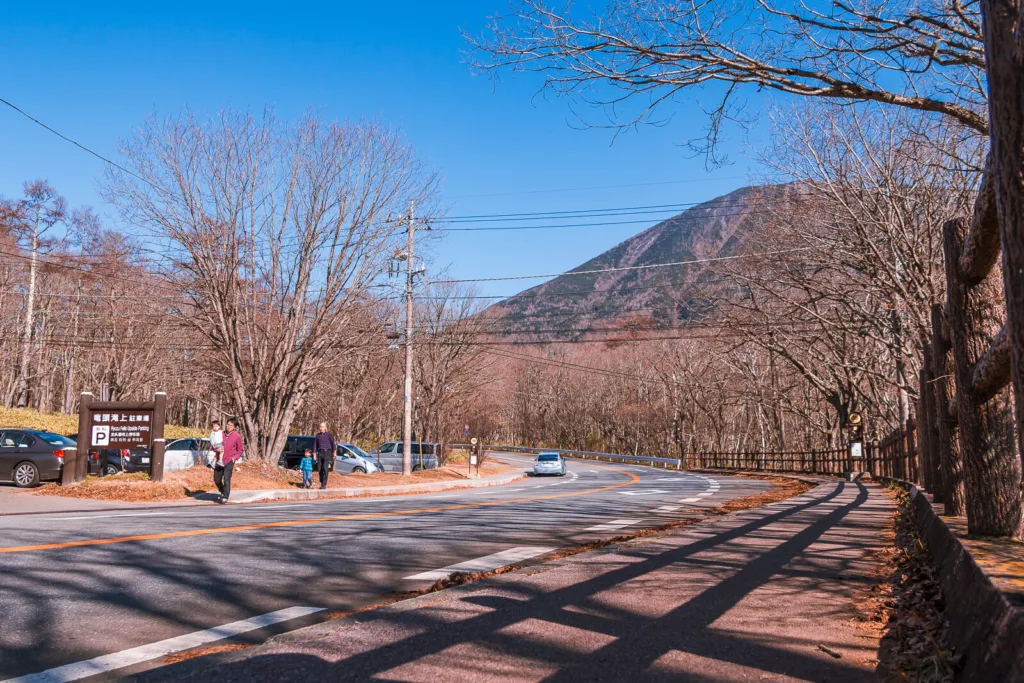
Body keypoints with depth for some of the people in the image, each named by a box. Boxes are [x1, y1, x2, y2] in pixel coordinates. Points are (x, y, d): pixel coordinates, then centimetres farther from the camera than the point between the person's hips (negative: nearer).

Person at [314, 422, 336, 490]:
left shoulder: (329, 435, 0)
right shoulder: (318, 435, 11)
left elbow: (333, 443, 2)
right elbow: (315, 445, 14)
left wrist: (334, 453, -1)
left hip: (327, 452, -4)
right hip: (319, 453, 4)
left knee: (325, 469, -12)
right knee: (320, 469, 2)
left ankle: (324, 484, -12)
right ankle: (321, 483, 13)